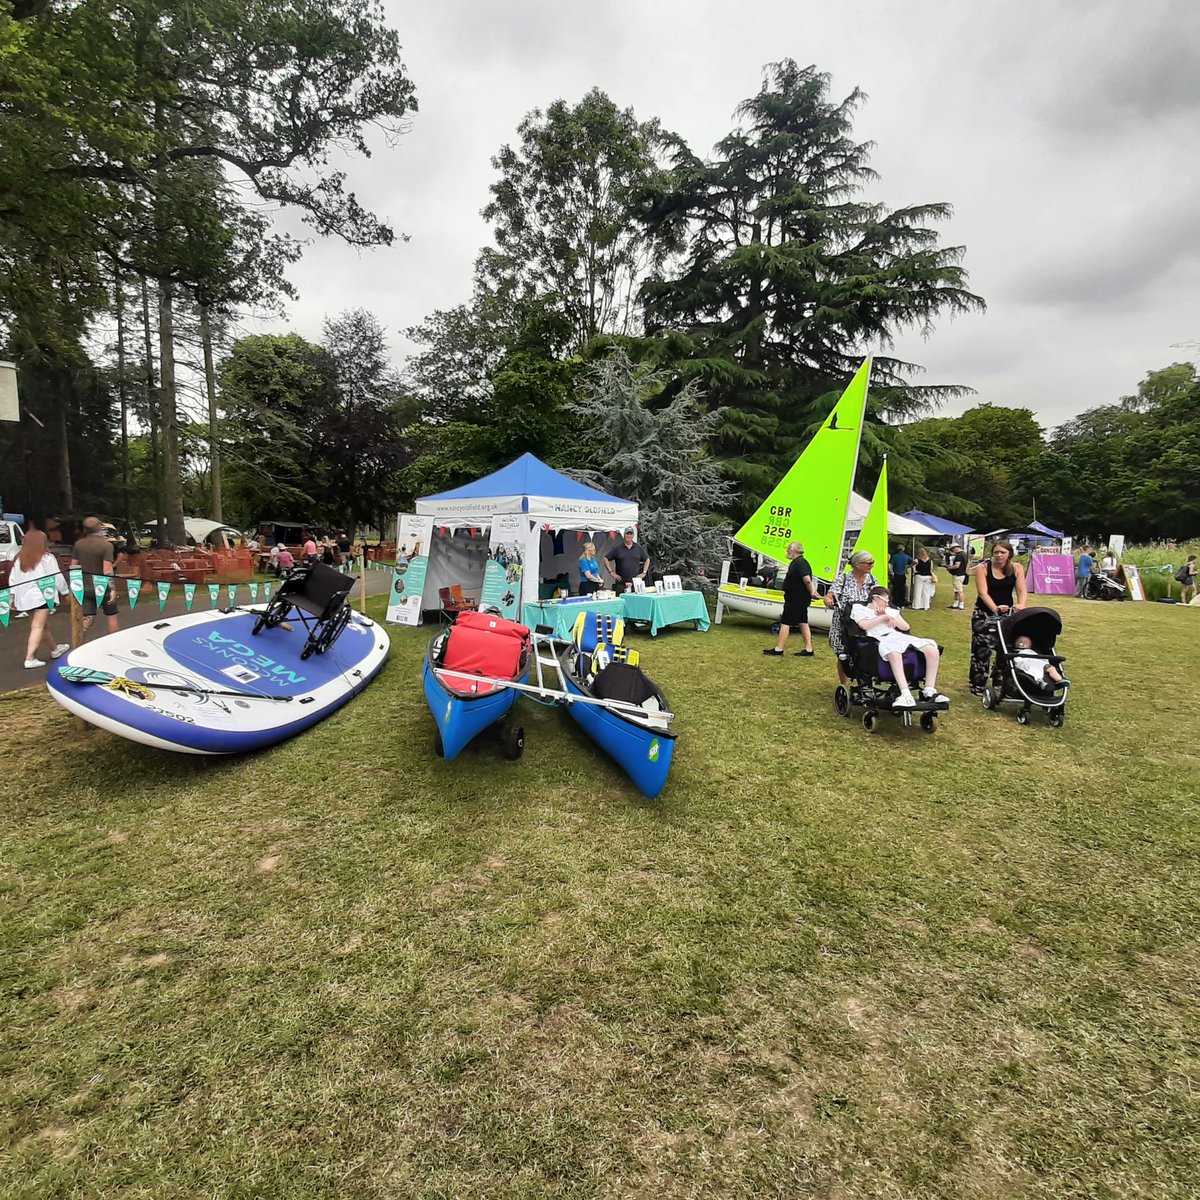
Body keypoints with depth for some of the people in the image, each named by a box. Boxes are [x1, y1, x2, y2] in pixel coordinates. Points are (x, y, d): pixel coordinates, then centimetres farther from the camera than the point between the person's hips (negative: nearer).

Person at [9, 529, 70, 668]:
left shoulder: (19, 559, 11)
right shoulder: (46, 558, -7)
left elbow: (12, 579, 13)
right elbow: (57, 578, -7)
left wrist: (12, 596, 18)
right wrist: (65, 592, 4)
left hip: (24, 598, 7)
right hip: (41, 596, -7)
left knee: (41, 625, 19)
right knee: (38, 627, -7)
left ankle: (54, 649, 35)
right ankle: (30, 659, -13)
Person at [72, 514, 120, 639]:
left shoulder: (78, 544, 2)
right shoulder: (106, 545, -14)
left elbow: (73, 567, 7)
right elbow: (107, 570, -20)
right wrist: (112, 589, -19)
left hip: (85, 588, 4)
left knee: (86, 620, 5)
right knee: (111, 617, 12)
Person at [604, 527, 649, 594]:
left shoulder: (638, 548, 10)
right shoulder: (618, 548, 2)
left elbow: (647, 559, 21)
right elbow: (606, 559, 4)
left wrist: (644, 573, 12)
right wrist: (611, 572, -2)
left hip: (635, 583, 2)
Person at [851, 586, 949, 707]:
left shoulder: (890, 610, 35)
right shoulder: (860, 609, 21)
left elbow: (906, 627, 22)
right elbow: (864, 625, -1)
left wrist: (890, 617, 10)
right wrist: (884, 617, 3)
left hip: (900, 636, 6)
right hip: (881, 639, -6)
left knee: (932, 649, -20)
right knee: (893, 651, -43)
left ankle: (929, 691, -15)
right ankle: (906, 695, -50)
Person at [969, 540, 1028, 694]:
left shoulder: (1016, 568, -1)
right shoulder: (983, 568, -10)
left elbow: (1021, 590, -9)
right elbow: (983, 592, -21)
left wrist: (1021, 605, -32)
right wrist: (996, 608, -38)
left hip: (1008, 613, 3)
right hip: (984, 614, -3)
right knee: (982, 650, -4)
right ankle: (977, 686, 5)